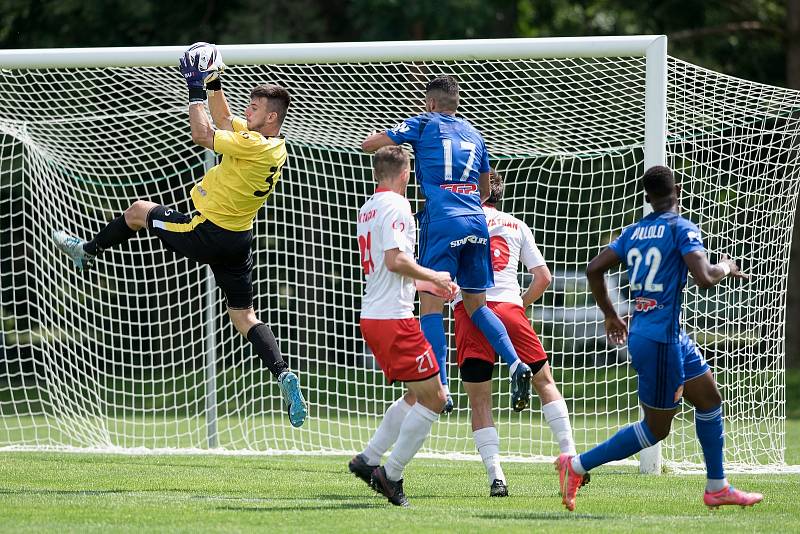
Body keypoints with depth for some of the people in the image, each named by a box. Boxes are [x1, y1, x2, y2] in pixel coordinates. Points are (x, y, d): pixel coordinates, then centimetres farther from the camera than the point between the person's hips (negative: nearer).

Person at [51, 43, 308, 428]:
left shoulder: (256, 146, -24)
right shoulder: (276, 147, 6)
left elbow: (202, 135, -25)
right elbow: (223, 123, 20)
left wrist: (196, 90, -17)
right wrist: (214, 86, 13)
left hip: (208, 231, -8)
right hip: (238, 240, 8)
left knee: (139, 210, 15)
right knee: (244, 316, 10)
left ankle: (88, 251, 33)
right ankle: (283, 376, -9)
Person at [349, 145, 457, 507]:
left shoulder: (367, 209, 18)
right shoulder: (396, 206, -10)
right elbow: (395, 260, -22)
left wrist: (430, 285, 29)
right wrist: (433, 276, -7)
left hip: (371, 317, 10)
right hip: (394, 318, -10)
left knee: (417, 396, 18)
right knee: (433, 397, -5)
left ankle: (368, 459, 12)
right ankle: (391, 474, -6)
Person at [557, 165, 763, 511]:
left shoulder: (634, 231, 9)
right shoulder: (681, 228, -13)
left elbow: (594, 269, 9)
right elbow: (704, 278, -24)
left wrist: (610, 316, 21)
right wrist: (726, 268, -1)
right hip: (659, 339, -9)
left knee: (709, 398, 16)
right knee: (657, 428, 2)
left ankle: (717, 488, 23)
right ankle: (577, 466, 3)